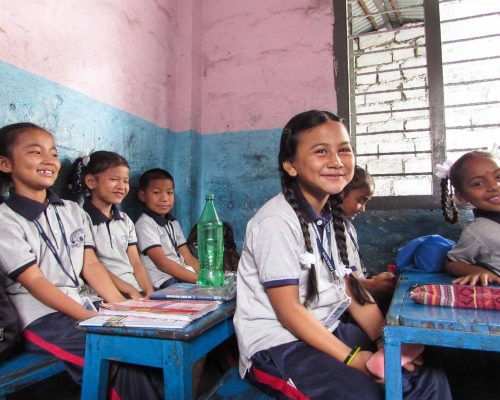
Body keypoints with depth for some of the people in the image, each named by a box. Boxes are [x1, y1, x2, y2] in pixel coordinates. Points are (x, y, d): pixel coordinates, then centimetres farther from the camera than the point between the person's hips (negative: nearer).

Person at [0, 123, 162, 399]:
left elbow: (90, 266, 7)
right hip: (45, 319, -5)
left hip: (88, 306, 5)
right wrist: (92, 319, -21)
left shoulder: (73, 211, 13)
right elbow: (34, 281, -12)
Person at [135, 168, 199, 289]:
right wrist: (198, 278, -20)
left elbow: (188, 258, 12)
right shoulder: (145, 224, -7)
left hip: (184, 277, 7)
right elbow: (162, 263, -15)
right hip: (164, 282, -7)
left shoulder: (173, 223, 17)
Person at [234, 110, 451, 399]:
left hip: (326, 333, 7)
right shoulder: (277, 222, -19)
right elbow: (288, 311, -19)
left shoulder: (332, 218, 5)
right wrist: (353, 359, -20)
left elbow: (351, 288, 5)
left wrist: (386, 340, -7)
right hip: (276, 347, -7)